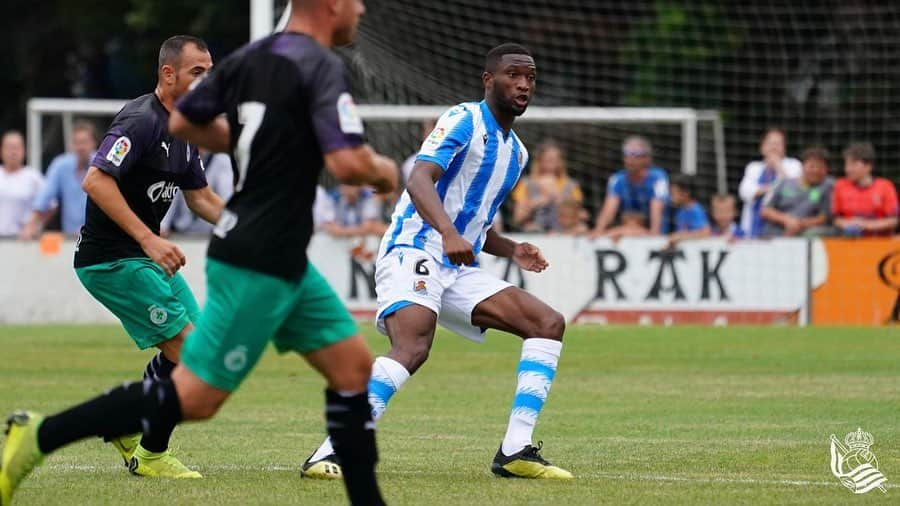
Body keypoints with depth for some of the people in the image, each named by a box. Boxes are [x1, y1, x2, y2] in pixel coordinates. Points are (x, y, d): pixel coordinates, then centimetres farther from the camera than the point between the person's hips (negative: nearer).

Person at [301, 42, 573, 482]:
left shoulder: (516, 152, 21)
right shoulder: (464, 120, -5)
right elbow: (419, 180, -22)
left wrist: (510, 250, 13)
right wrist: (448, 233, -38)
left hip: (458, 270, 9)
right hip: (414, 252, -9)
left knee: (548, 323, -2)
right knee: (413, 349, -32)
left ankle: (515, 451, -7)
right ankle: (333, 453, -33)